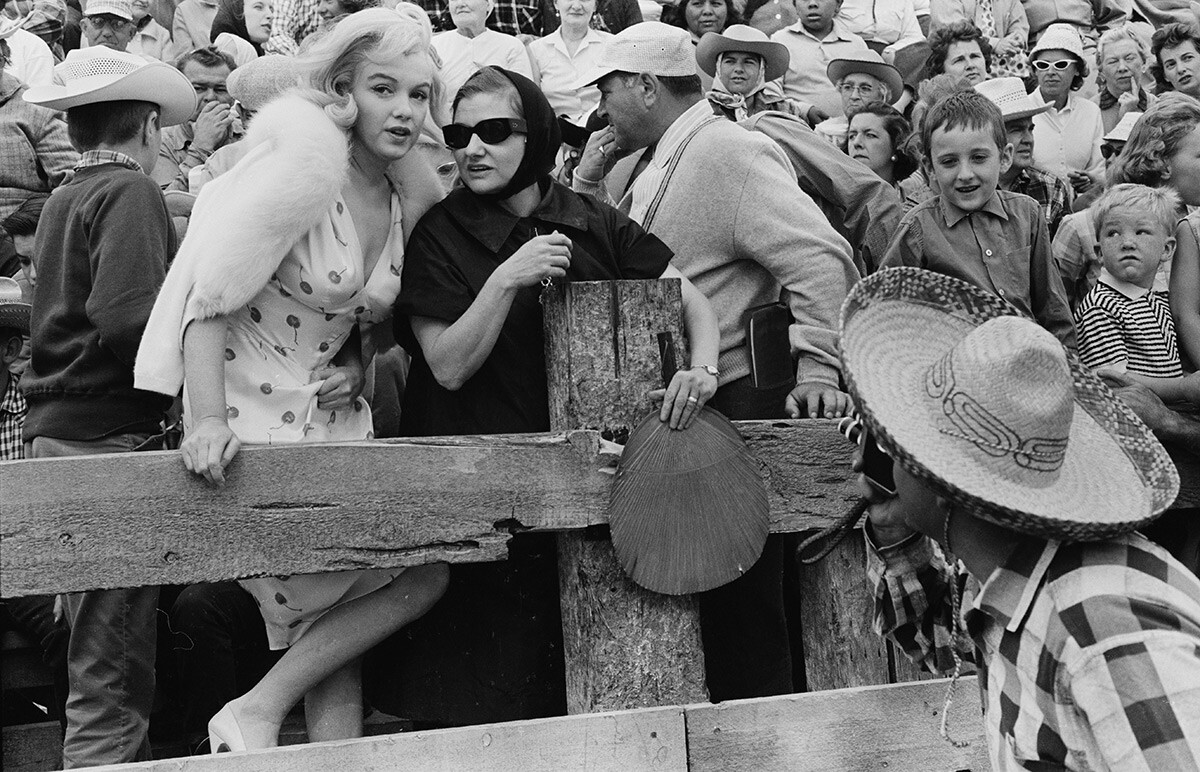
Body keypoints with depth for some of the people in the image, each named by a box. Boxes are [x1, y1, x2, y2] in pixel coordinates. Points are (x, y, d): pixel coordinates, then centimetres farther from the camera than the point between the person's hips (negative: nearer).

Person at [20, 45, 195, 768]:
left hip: (56, 434, 9)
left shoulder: (63, 199, 16)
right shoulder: (131, 193, -9)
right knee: (109, 673, -4)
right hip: (109, 435, -9)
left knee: (113, 658, 19)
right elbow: (126, 319, -23)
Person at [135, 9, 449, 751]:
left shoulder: (402, 202, 8)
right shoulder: (302, 169, -15)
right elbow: (208, 303, -18)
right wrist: (209, 422, -28)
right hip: (256, 426, -7)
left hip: (336, 425, 7)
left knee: (334, 638, 5)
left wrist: (354, 366, -1)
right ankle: (254, 714, 1)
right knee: (424, 573, -9)